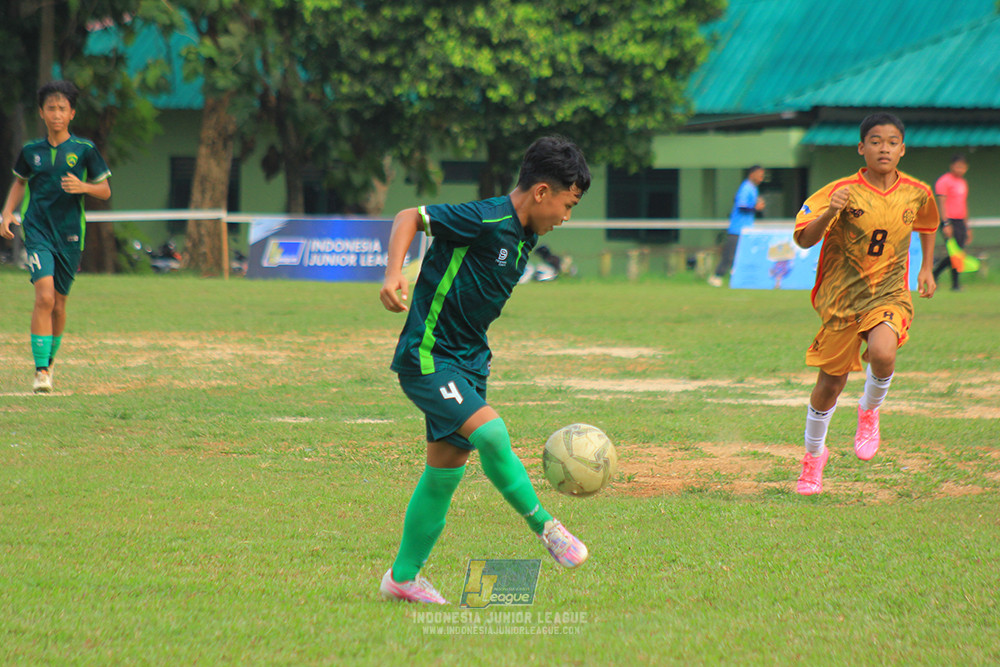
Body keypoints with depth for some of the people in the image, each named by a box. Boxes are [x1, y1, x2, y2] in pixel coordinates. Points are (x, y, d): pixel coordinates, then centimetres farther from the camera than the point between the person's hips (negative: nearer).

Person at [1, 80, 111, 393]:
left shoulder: (85, 150, -1)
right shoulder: (31, 150, 5)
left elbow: (105, 190, 3)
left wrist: (83, 187, -17)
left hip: (70, 234, 1)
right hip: (37, 229, -1)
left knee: (58, 303, 10)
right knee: (44, 297, -18)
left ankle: (49, 360, 34)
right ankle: (41, 370, -17)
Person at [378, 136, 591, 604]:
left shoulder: (524, 238, 9)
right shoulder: (486, 220, -18)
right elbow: (409, 218, -16)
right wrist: (394, 274, -30)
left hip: (466, 361, 9)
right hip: (427, 358, -9)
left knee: (446, 470, 8)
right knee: (491, 433, -23)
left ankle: (403, 577, 17)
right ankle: (544, 527, -7)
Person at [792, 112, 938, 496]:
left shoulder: (917, 193, -2)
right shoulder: (843, 191, -12)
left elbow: (928, 225, 22)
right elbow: (803, 239, -18)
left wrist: (926, 269, 19)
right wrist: (830, 213, -34)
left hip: (889, 294, 1)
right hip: (841, 296, -1)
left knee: (882, 354, -30)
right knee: (830, 383, 7)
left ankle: (869, 411, 2)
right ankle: (814, 454, 33)